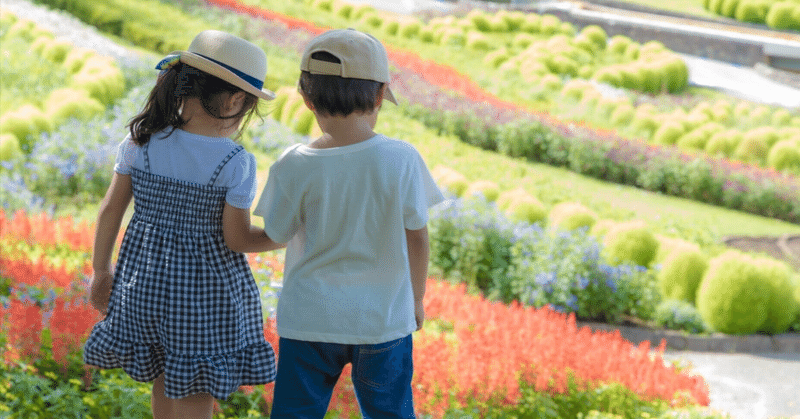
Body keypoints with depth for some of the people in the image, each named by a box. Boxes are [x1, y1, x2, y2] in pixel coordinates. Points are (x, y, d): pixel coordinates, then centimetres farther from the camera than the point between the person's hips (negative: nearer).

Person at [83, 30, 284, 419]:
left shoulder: (141, 142, -6)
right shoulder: (236, 164, -18)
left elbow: (109, 213, -1)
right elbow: (237, 239, -14)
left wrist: (101, 271, 10)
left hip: (144, 280, 5)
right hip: (205, 287, -4)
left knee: (165, 380, 24)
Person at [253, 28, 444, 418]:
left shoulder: (293, 166, -13)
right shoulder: (402, 159, -11)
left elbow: (277, 235, -2)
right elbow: (417, 236, -2)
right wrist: (417, 298, 13)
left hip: (309, 321, -1)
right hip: (384, 320, 1)